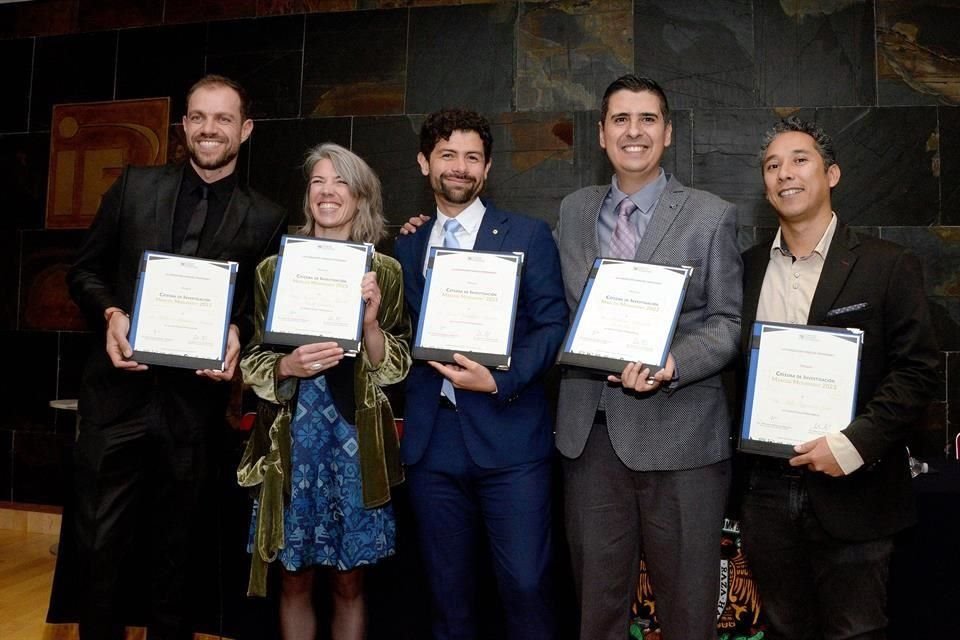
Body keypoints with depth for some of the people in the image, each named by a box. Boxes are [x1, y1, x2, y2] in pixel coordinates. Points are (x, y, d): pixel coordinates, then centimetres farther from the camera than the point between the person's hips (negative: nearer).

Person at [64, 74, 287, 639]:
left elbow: (266, 309, 6)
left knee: (174, 547, 16)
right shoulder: (135, 186, 4)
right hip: (120, 391, 1)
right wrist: (112, 314, -11)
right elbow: (85, 270, 8)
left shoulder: (264, 218, 1)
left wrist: (237, 333, -15)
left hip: (195, 399, 0)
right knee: (100, 542, 7)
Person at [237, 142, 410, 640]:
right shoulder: (275, 269, 5)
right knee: (295, 580, 10)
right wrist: (289, 366, -16)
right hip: (293, 439, 1)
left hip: (356, 441, 0)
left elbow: (394, 369, -1)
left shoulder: (385, 272, 2)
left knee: (349, 582, 11)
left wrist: (370, 323, -19)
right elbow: (251, 363, 4)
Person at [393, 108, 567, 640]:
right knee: (447, 588, 13)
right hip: (431, 440, 4)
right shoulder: (406, 244, 14)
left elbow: (551, 325, -3)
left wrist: (499, 381, -15)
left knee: (525, 583, -2)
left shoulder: (528, 235, 3)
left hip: (508, 435, -3)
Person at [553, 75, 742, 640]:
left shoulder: (712, 216, -1)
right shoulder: (574, 211, 10)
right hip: (590, 431, 3)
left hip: (680, 433, -3)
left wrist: (670, 365, -19)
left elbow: (729, 323, -4)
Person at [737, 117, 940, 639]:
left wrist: (853, 444, -17)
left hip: (851, 493, -3)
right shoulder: (748, 268, 7)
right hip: (766, 492, 4)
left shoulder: (887, 266, -4)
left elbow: (918, 370, -8)